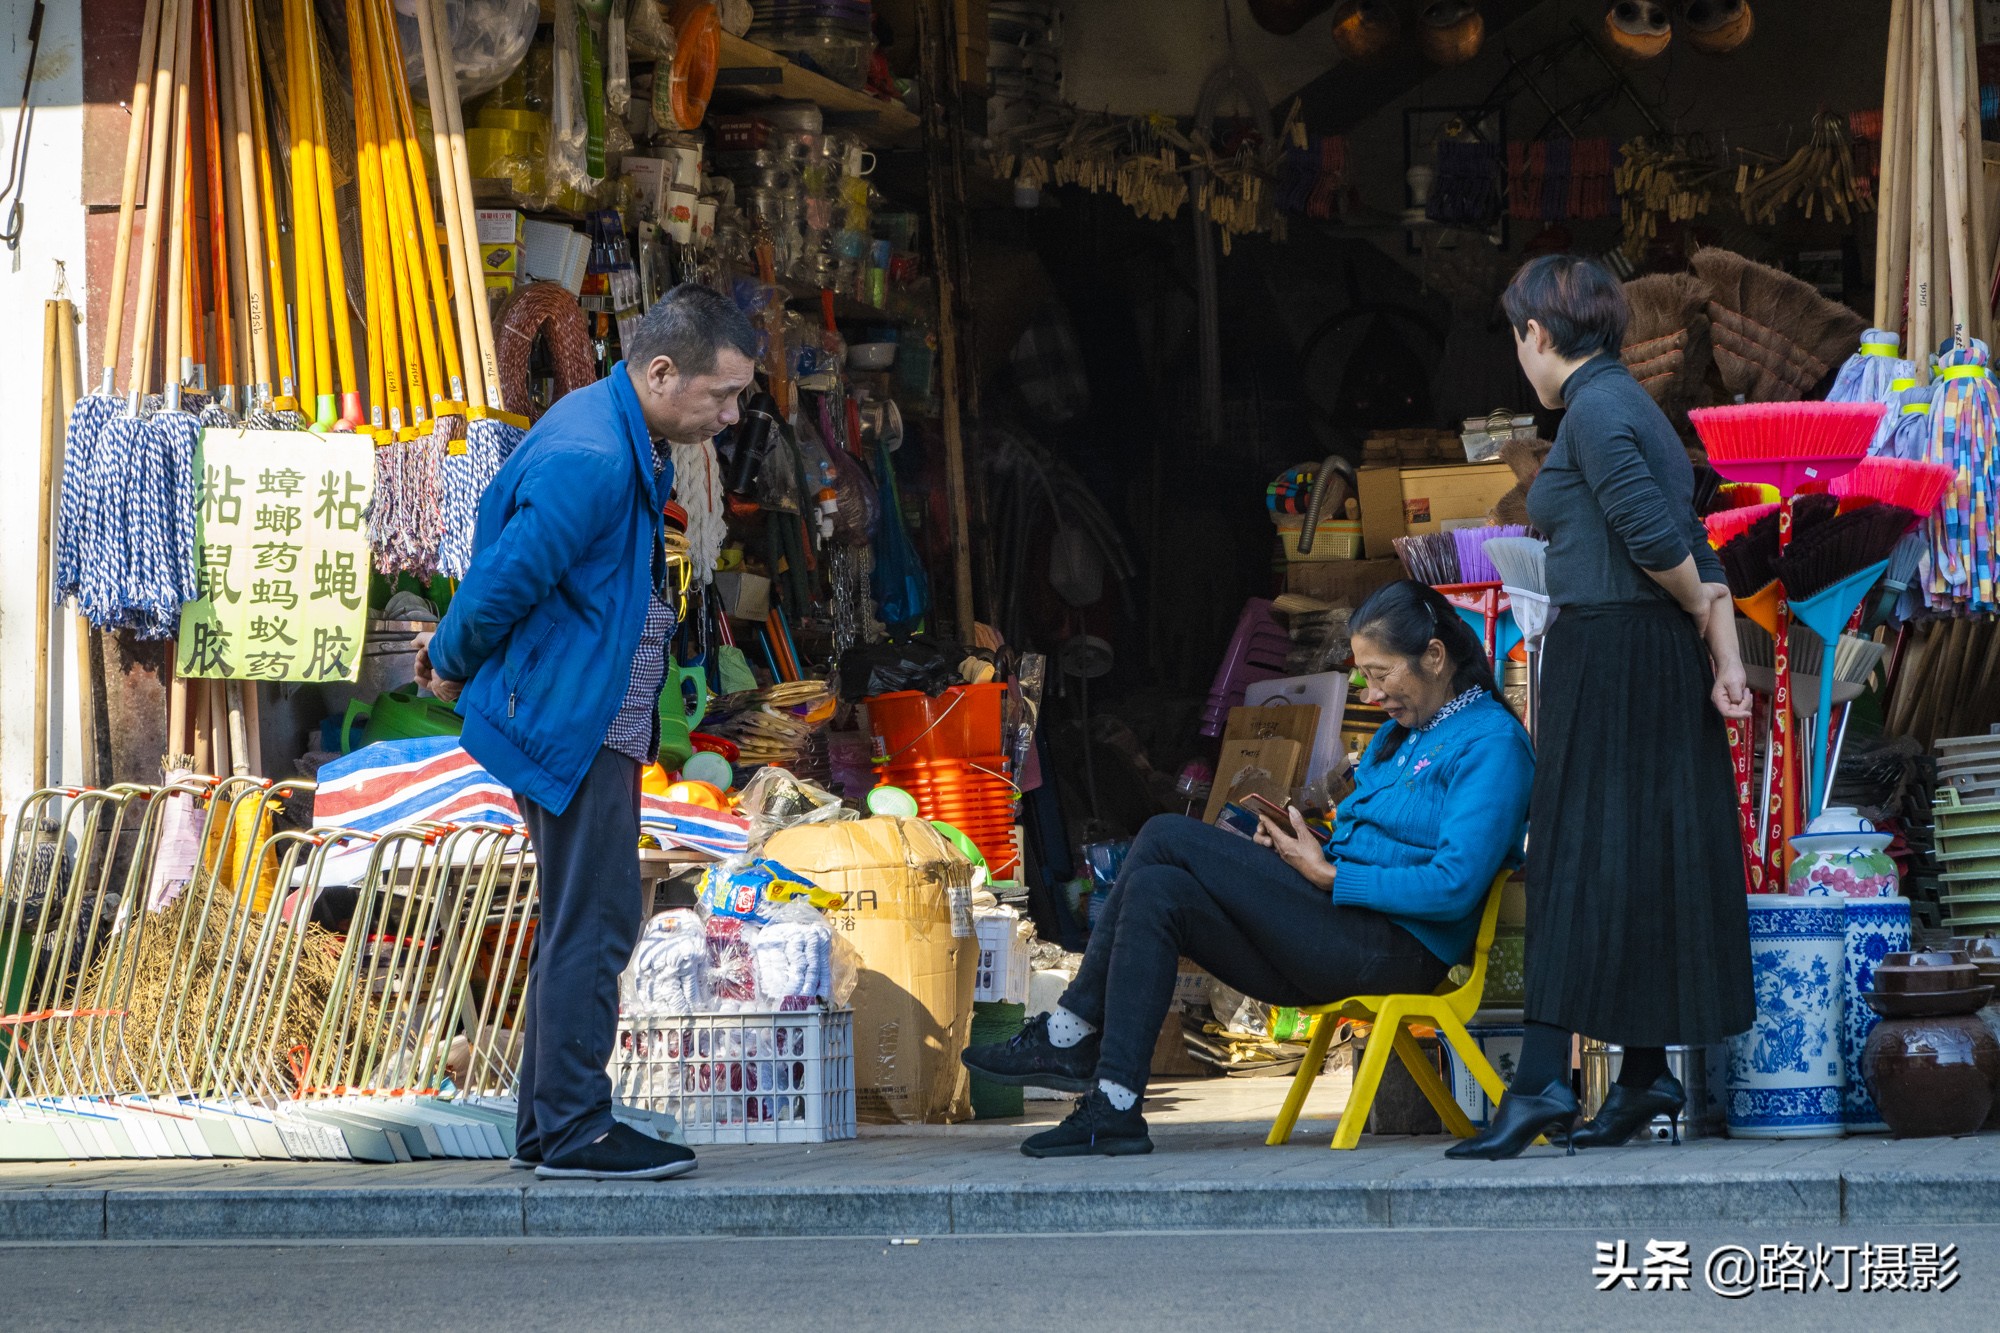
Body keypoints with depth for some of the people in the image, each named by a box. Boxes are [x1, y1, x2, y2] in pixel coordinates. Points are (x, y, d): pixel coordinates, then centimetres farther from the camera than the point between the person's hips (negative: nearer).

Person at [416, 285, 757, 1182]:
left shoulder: (624, 443, 11)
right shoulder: (591, 462, -24)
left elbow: (498, 511, 22)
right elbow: (507, 578, -22)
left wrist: (453, 653, 21)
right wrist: (456, 665, -4)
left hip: (595, 726, 11)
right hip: (569, 725, -11)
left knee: (581, 926, 14)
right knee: (592, 925, -8)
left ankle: (548, 1126, 19)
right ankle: (573, 1131, -4)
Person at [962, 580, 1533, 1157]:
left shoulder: (1491, 743, -8)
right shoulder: (1402, 732, 23)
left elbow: (1455, 886, -19)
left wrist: (1328, 876, -14)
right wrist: (1301, 846, 3)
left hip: (1396, 949, -9)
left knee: (1167, 839, -13)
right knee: (1159, 891, -12)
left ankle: (1070, 1034, -7)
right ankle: (1112, 1106, -17)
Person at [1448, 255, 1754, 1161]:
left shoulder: (1595, 411, -12)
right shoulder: (1630, 407, 16)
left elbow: (1657, 540, -20)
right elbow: (1696, 555, 11)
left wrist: (1703, 617, -2)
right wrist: (1726, 662, 4)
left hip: (1607, 656, -9)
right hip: (1656, 667, 9)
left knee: (1577, 863, -11)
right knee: (1647, 864, 12)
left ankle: (1542, 1081, -15)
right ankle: (1646, 1075, 16)